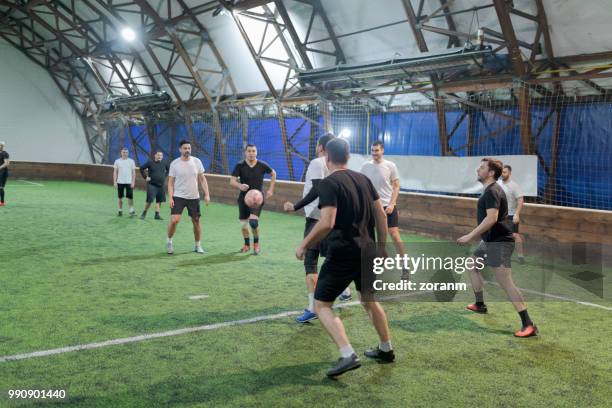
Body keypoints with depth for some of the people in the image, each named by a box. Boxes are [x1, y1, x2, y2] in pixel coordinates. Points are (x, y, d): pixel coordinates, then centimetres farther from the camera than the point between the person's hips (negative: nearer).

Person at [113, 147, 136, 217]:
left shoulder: (131, 161, 2)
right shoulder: (117, 161, 4)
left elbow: (133, 172, 2)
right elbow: (115, 172, 6)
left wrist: (133, 182, -6)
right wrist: (114, 182, -2)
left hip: (129, 182, -1)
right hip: (120, 182, 1)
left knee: (130, 197, -6)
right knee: (120, 197, 7)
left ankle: (132, 210, -1)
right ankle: (120, 210, 17)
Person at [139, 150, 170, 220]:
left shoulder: (164, 163, 4)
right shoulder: (150, 162, -5)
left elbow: (169, 169, 21)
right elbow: (141, 168, 1)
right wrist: (145, 177, -4)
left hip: (161, 185, 4)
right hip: (152, 185, -4)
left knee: (159, 200, 6)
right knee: (149, 200, -8)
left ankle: (157, 215, 13)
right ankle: (144, 213, 8)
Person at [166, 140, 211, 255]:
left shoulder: (197, 161, 0)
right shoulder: (174, 163, -4)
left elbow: (202, 179, 4)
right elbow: (171, 182, -1)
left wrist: (206, 194, -3)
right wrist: (170, 198, -11)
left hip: (194, 197, 2)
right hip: (178, 197, -2)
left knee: (196, 221, 8)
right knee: (174, 220, -15)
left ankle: (198, 246, 22)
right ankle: (169, 241, 8)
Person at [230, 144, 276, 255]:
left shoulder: (262, 165, -5)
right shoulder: (240, 166, -6)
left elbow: (273, 174, 12)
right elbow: (232, 181, -11)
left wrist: (271, 190, 7)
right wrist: (240, 186, -33)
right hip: (244, 197, 2)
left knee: (253, 221, -20)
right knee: (243, 223, 9)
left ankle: (256, 244, 5)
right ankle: (247, 244, 33)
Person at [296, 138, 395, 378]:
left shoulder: (328, 183, -13)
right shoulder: (363, 179, 8)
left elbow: (326, 223, -23)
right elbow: (381, 215, 9)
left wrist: (303, 246, -12)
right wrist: (381, 247, 18)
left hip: (342, 254, -7)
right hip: (367, 250, 7)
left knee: (322, 305, 2)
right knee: (369, 301, 25)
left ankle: (348, 355, -12)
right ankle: (386, 350, 36)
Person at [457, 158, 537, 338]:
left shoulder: (492, 192, -17)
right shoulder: (491, 190, 15)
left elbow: (491, 218, -29)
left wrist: (470, 236, -28)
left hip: (499, 242, -11)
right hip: (490, 241, 11)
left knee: (505, 282, -15)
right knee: (472, 265, 25)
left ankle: (528, 325, -15)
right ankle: (480, 305, 37)